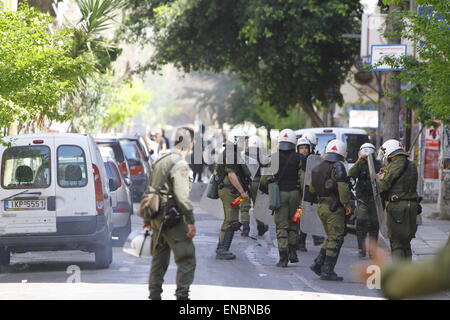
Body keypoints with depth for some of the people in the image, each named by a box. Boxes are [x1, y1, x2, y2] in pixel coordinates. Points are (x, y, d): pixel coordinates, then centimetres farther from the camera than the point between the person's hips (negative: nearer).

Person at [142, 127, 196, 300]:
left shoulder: (160, 161, 16)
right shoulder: (180, 164, -13)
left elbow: (151, 190, 20)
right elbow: (182, 196, -20)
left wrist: (147, 218, 25)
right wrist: (191, 221, -18)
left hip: (157, 218, 9)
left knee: (159, 258, 16)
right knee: (187, 259, -7)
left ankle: (154, 295, 19)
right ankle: (182, 296, -13)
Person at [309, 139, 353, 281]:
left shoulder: (317, 168, 13)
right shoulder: (337, 166, -12)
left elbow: (312, 189, 20)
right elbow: (342, 187, -21)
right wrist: (346, 204, -16)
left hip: (321, 206, 8)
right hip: (334, 207, -8)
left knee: (330, 237, 19)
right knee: (336, 239, -2)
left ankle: (318, 264, 10)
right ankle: (328, 271, -3)